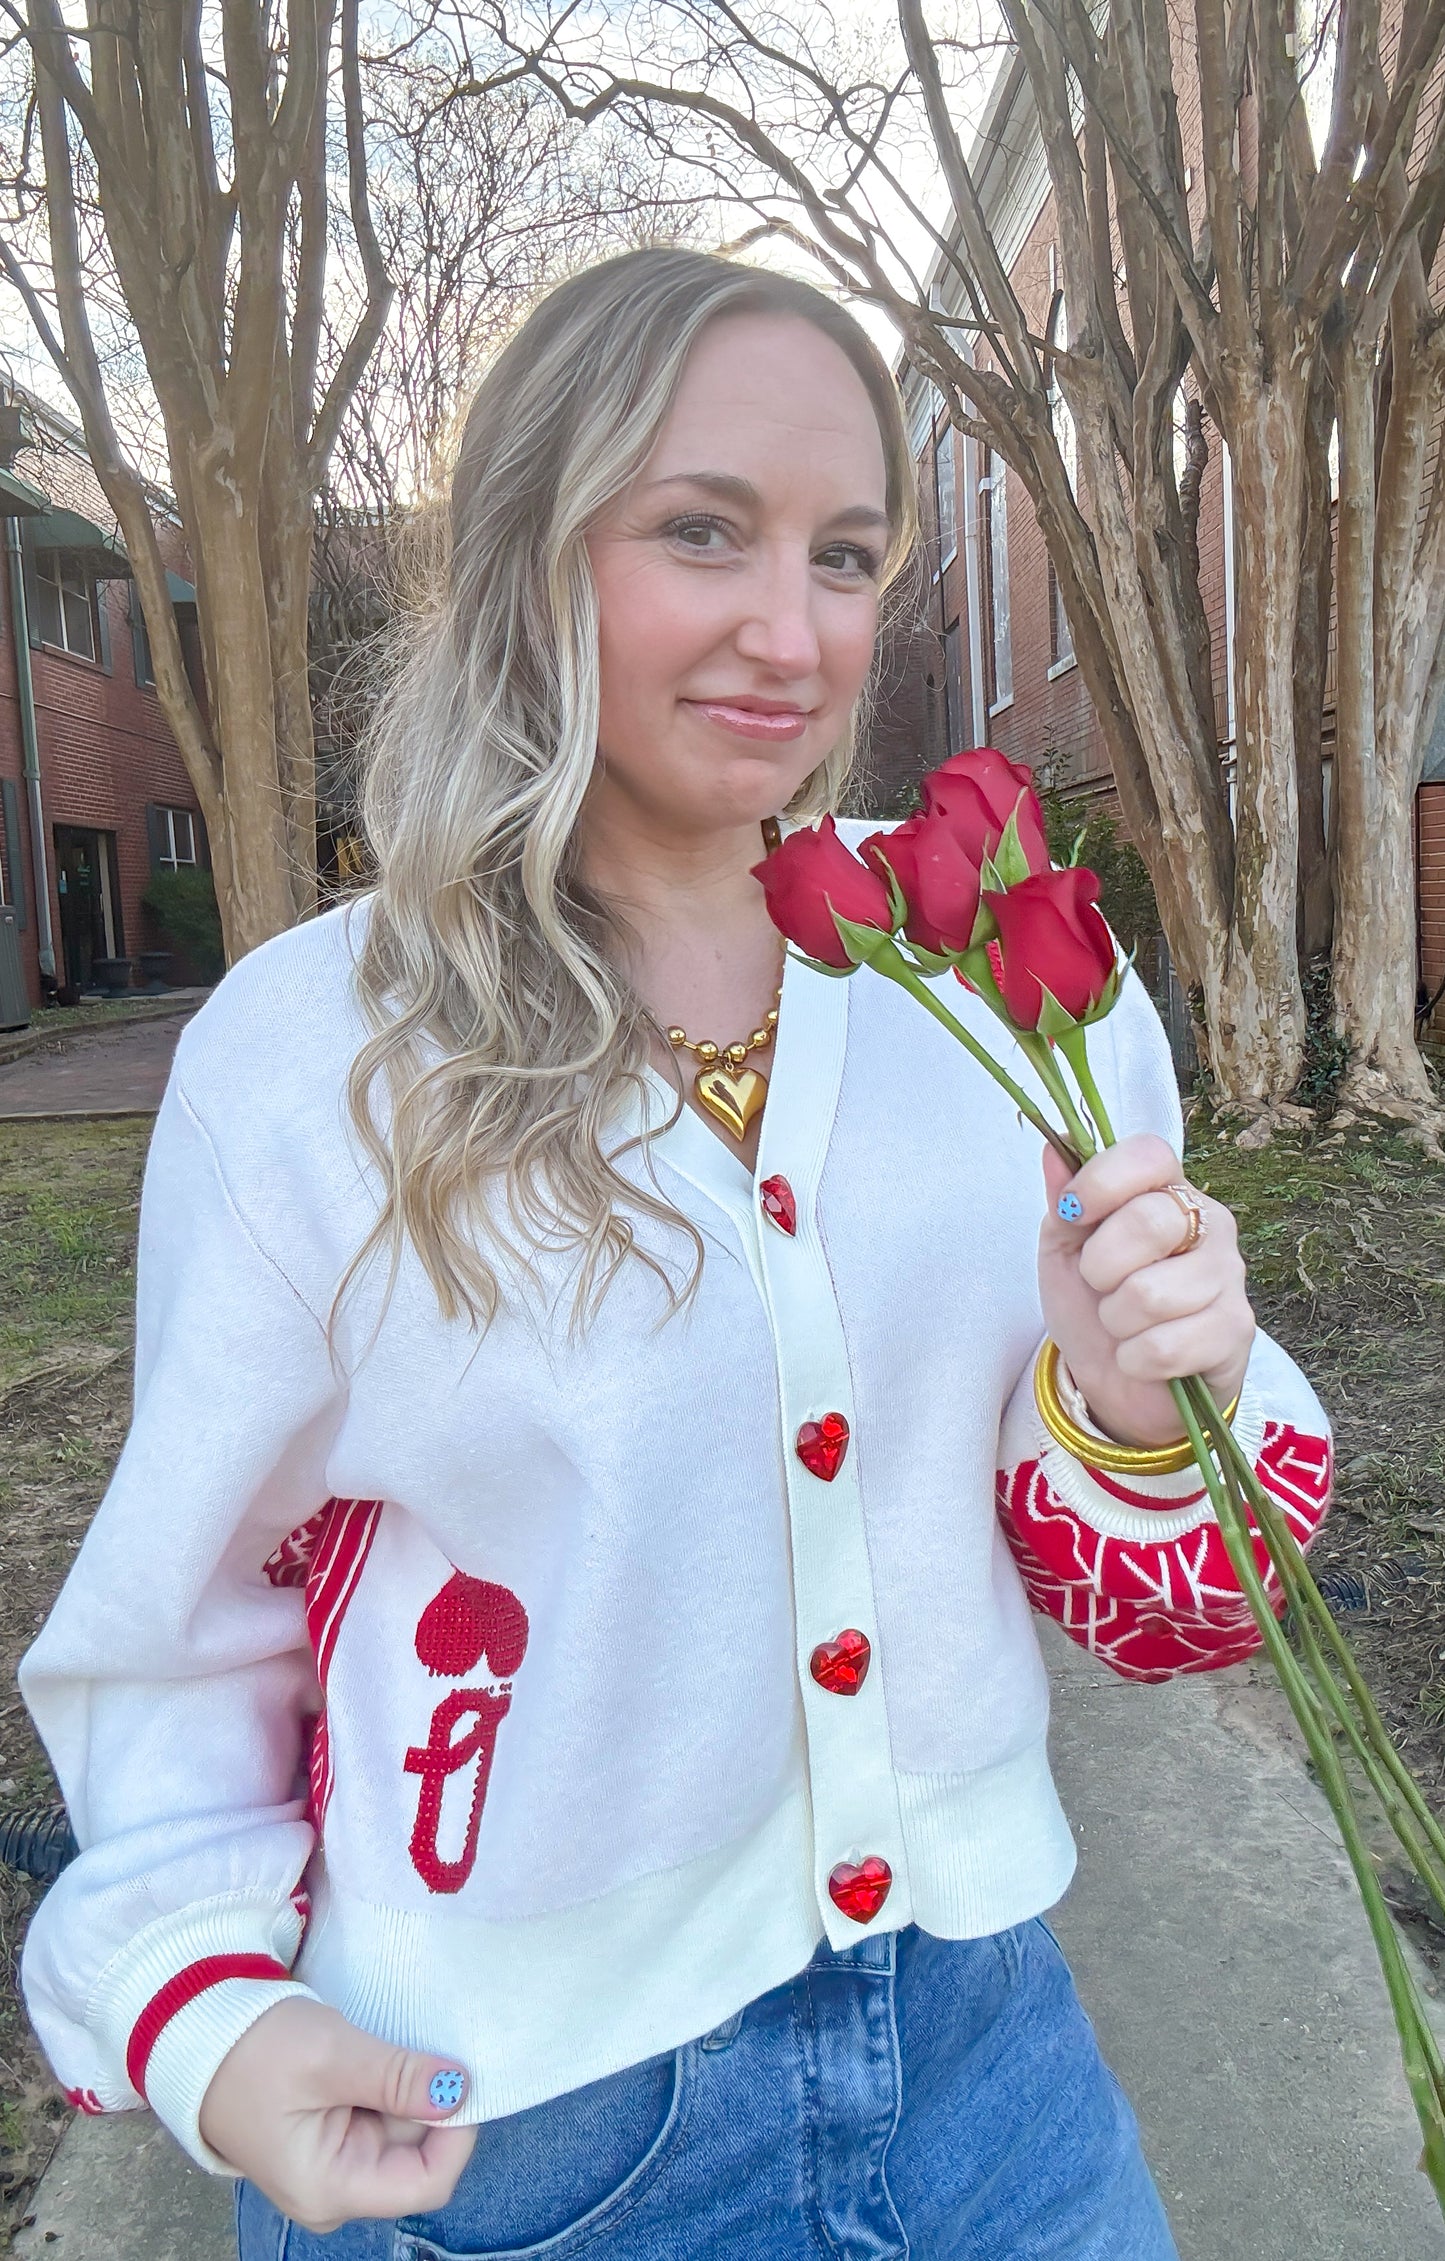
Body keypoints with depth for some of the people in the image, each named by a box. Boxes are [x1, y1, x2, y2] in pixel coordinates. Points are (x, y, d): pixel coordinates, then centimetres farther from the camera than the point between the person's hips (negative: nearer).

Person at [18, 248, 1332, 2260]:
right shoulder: (306, 1050, -14)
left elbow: (1137, 1602, -1)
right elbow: (194, 1622, -2)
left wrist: (1145, 1411, -22)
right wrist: (207, 2011, -14)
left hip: (973, 2021, 3)